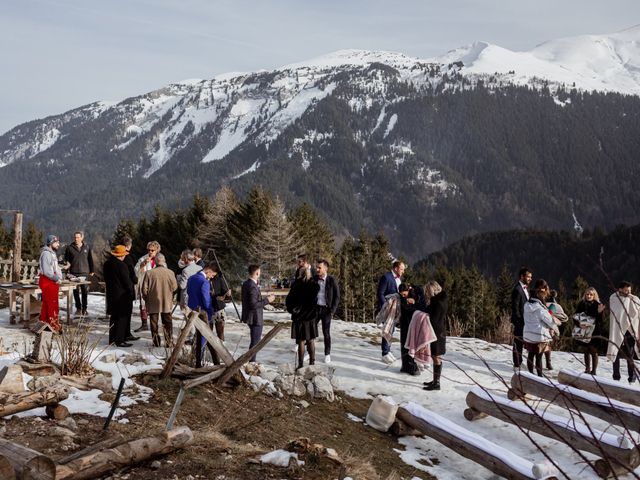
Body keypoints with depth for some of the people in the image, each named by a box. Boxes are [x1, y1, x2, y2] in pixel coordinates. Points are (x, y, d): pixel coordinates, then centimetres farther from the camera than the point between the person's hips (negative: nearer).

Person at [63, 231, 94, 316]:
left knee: (85, 291, 1)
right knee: (76, 291, 1)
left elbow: (90, 260, 13)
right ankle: (78, 308, 10)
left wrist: (91, 270, 11)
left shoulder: (87, 247, 8)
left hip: (85, 273, 1)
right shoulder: (70, 248, 4)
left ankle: (84, 308, 9)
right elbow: (66, 259, 9)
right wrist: (68, 264, -12)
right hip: (74, 273, -1)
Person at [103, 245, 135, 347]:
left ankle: (112, 339, 21)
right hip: (122, 295, -8)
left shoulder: (107, 264, 6)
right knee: (122, 318, -2)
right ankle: (119, 340, -2)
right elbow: (127, 281, -16)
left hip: (111, 294, 8)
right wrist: (131, 293, -6)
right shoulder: (121, 265, -19)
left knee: (113, 318, 16)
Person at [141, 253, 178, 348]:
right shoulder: (170, 273, -10)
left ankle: (156, 342, 13)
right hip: (166, 303, 1)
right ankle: (169, 342, 10)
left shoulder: (149, 273, -12)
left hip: (153, 303, -1)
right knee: (167, 323, 11)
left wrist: (146, 298, 10)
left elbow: (144, 289, -8)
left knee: (154, 323, 11)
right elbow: (174, 287, -3)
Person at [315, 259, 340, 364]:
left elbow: (337, 296, -5)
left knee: (326, 333, 3)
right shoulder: (314, 279, 3)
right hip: (315, 308, 3)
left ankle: (327, 354, 15)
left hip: (326, 309, -3)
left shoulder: (332, 280, -7)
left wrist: (332, 311, -10)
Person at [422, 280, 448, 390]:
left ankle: (436, 383, 3)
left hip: (437, 333, -10)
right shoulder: (441, 300, 9)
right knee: (435, 357, 16)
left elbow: (433, 320, -20)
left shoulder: (438, 303, -21)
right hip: (439, 332, 10)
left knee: (436, 357, -3)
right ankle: (435, 380, 26)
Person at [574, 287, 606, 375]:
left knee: (593, 351, 1)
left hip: (595, 332, -3)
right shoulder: (581, 304, 1)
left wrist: (600, 312, -27)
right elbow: (575, 317, 2)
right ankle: (587, 369, 23)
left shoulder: (598, 305, -6)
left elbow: (601, 320, -9)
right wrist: (579, 324, -17)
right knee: (586, 351, 13)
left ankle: (593, 371, 7)